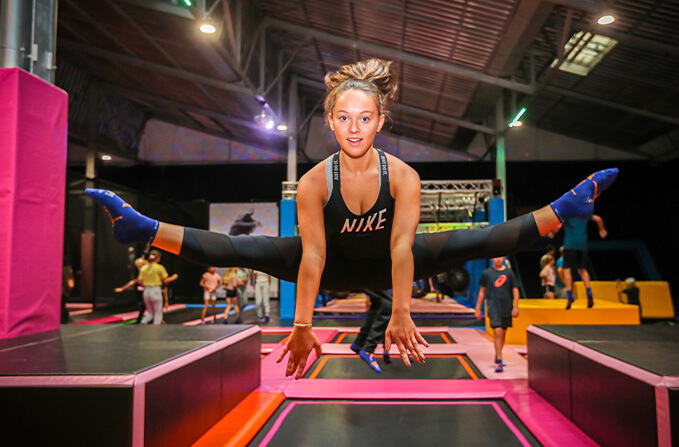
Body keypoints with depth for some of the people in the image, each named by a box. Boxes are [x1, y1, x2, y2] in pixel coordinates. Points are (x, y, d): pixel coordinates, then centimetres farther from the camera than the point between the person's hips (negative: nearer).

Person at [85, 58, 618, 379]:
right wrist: (303, 325, -34)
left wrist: (401, 315, -37)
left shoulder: (404, 176, -25)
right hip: (335, 266, -1)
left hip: (386, 265, 1)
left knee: (476, 241, -16)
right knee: (245, 249, -18)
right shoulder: (314, 181, -26)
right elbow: (312, 254, -30)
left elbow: (401, 246, -31)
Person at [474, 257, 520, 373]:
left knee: (503, 333, 11)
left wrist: (515, 307, -2)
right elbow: (482, 291, 10)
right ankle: (499, 361, -11)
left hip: (506, 308, 2)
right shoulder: (486, 273, 3)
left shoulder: (509, 273, 4)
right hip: (493, 307, -2)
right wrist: (478, 308, 9)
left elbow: (515, 290, 7)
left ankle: (497, 358, 30)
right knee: (497, 332, -14)